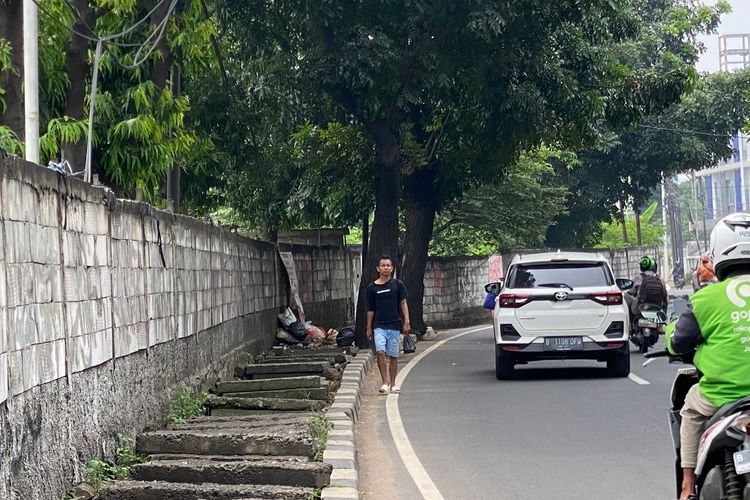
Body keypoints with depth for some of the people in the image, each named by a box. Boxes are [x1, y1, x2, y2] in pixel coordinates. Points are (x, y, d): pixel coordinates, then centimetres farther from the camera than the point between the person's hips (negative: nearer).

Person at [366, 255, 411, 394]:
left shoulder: (398, 285, 2)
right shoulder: (372, 287, 4)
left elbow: (403, 304, 3)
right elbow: (370, 309, 10)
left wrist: (406, 322, -6)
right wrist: (369, 328, 10)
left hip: (394, 325, 0)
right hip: (379, 326, 0)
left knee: (393, 356, 6)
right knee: (380, 352, -18)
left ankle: (393, 384, 18)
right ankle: (385, 382, -11)